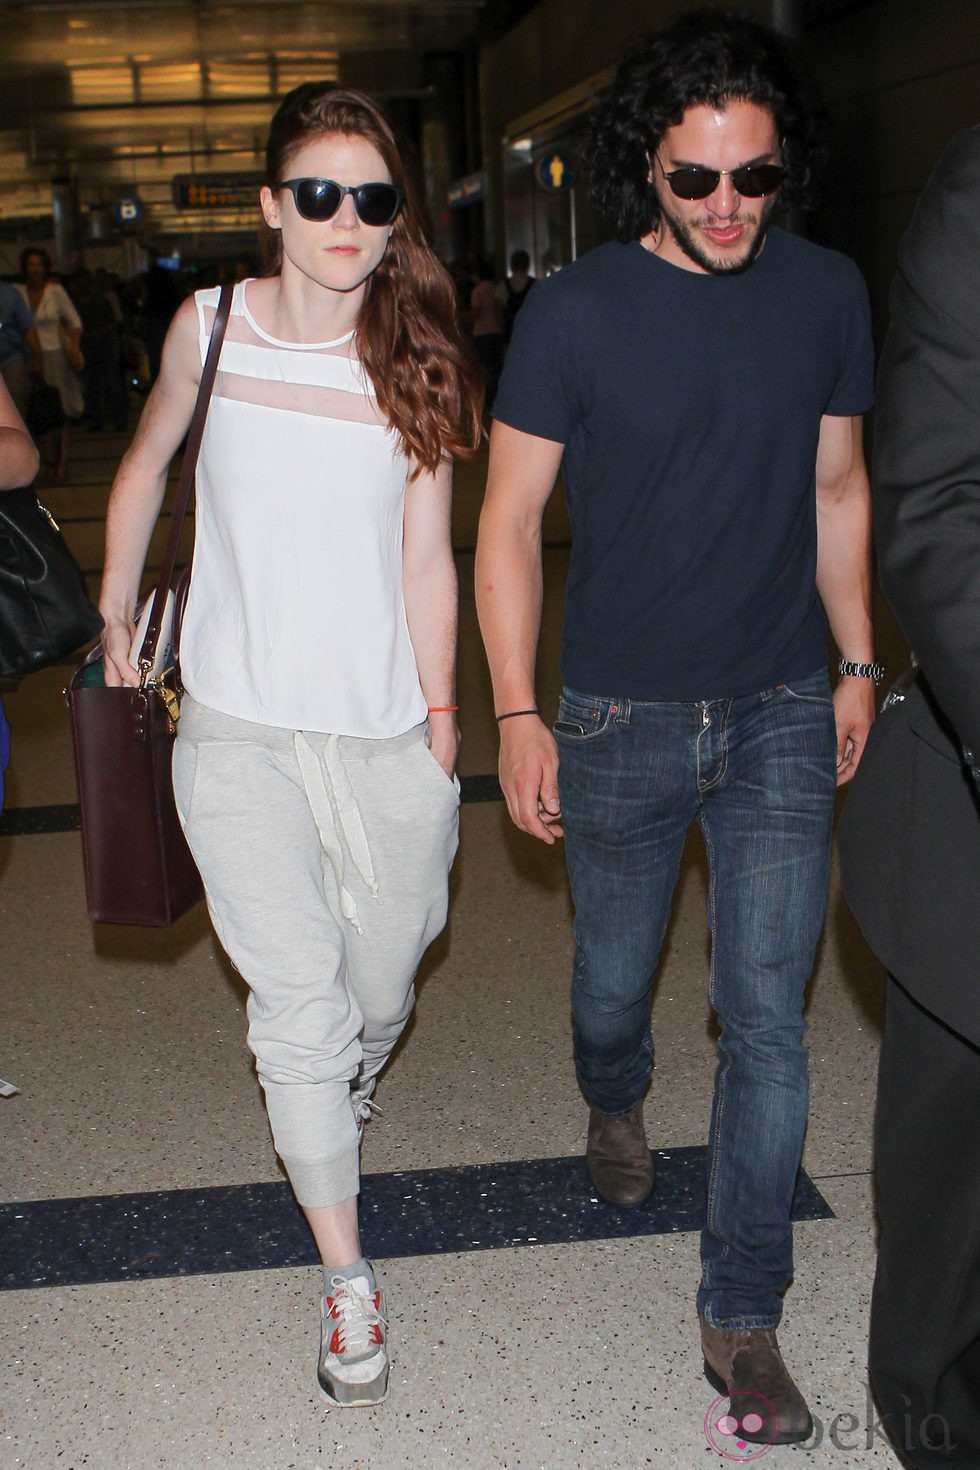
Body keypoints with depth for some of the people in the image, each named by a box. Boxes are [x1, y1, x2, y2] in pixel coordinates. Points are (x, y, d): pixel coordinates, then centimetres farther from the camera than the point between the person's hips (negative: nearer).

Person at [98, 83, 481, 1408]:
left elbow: (425, 557, 0)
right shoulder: (209, 328, -1)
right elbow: (145, 468, 15)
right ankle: (347, 1278, 13)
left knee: (377, 995, 15)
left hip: (387, 736, 1)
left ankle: (345, 1093, 53)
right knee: (299, 1011, -6)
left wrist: (443, 718, 0)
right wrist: (113, 625, 17)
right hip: (240, 731, 0)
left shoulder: (415, 358, -3)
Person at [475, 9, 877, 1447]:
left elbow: (837, 489, 11)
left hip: (780, 715, 2)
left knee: (768, 1017, 0)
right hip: (619, 719, -1)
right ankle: (615, 1104, 53)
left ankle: (742, 1317, 15)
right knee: (615, 977, 16)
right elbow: (509, 522, -5)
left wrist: (857, 660, 12)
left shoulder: (828, 292, 0)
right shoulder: (573, 314, -9)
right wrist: (517, 712, -8)